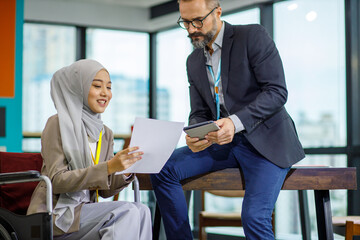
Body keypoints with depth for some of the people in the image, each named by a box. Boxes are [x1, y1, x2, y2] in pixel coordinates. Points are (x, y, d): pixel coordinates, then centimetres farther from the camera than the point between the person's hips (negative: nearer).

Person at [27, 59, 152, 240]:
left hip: (84, 209, 6)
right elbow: (56, 181, -16)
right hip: (55, 215, -6)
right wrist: (108, 167, -25)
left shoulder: (105, 134, 13)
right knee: (127, 212, -26)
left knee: (141, 211, -22)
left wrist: (127, 172, -10)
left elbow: (105, 190, 12)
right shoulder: (58, 124, -7)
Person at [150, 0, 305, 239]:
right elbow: (199, 113, 13)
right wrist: (194, 137, -12)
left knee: (254, 216, -27)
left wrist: (236, 122, -28)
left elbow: (277, 91, -14)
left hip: (264, 139, -6)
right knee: (163, 169, -13)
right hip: (224, 143, 6)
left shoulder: (253, 36, -6)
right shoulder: (194, 61, 13)